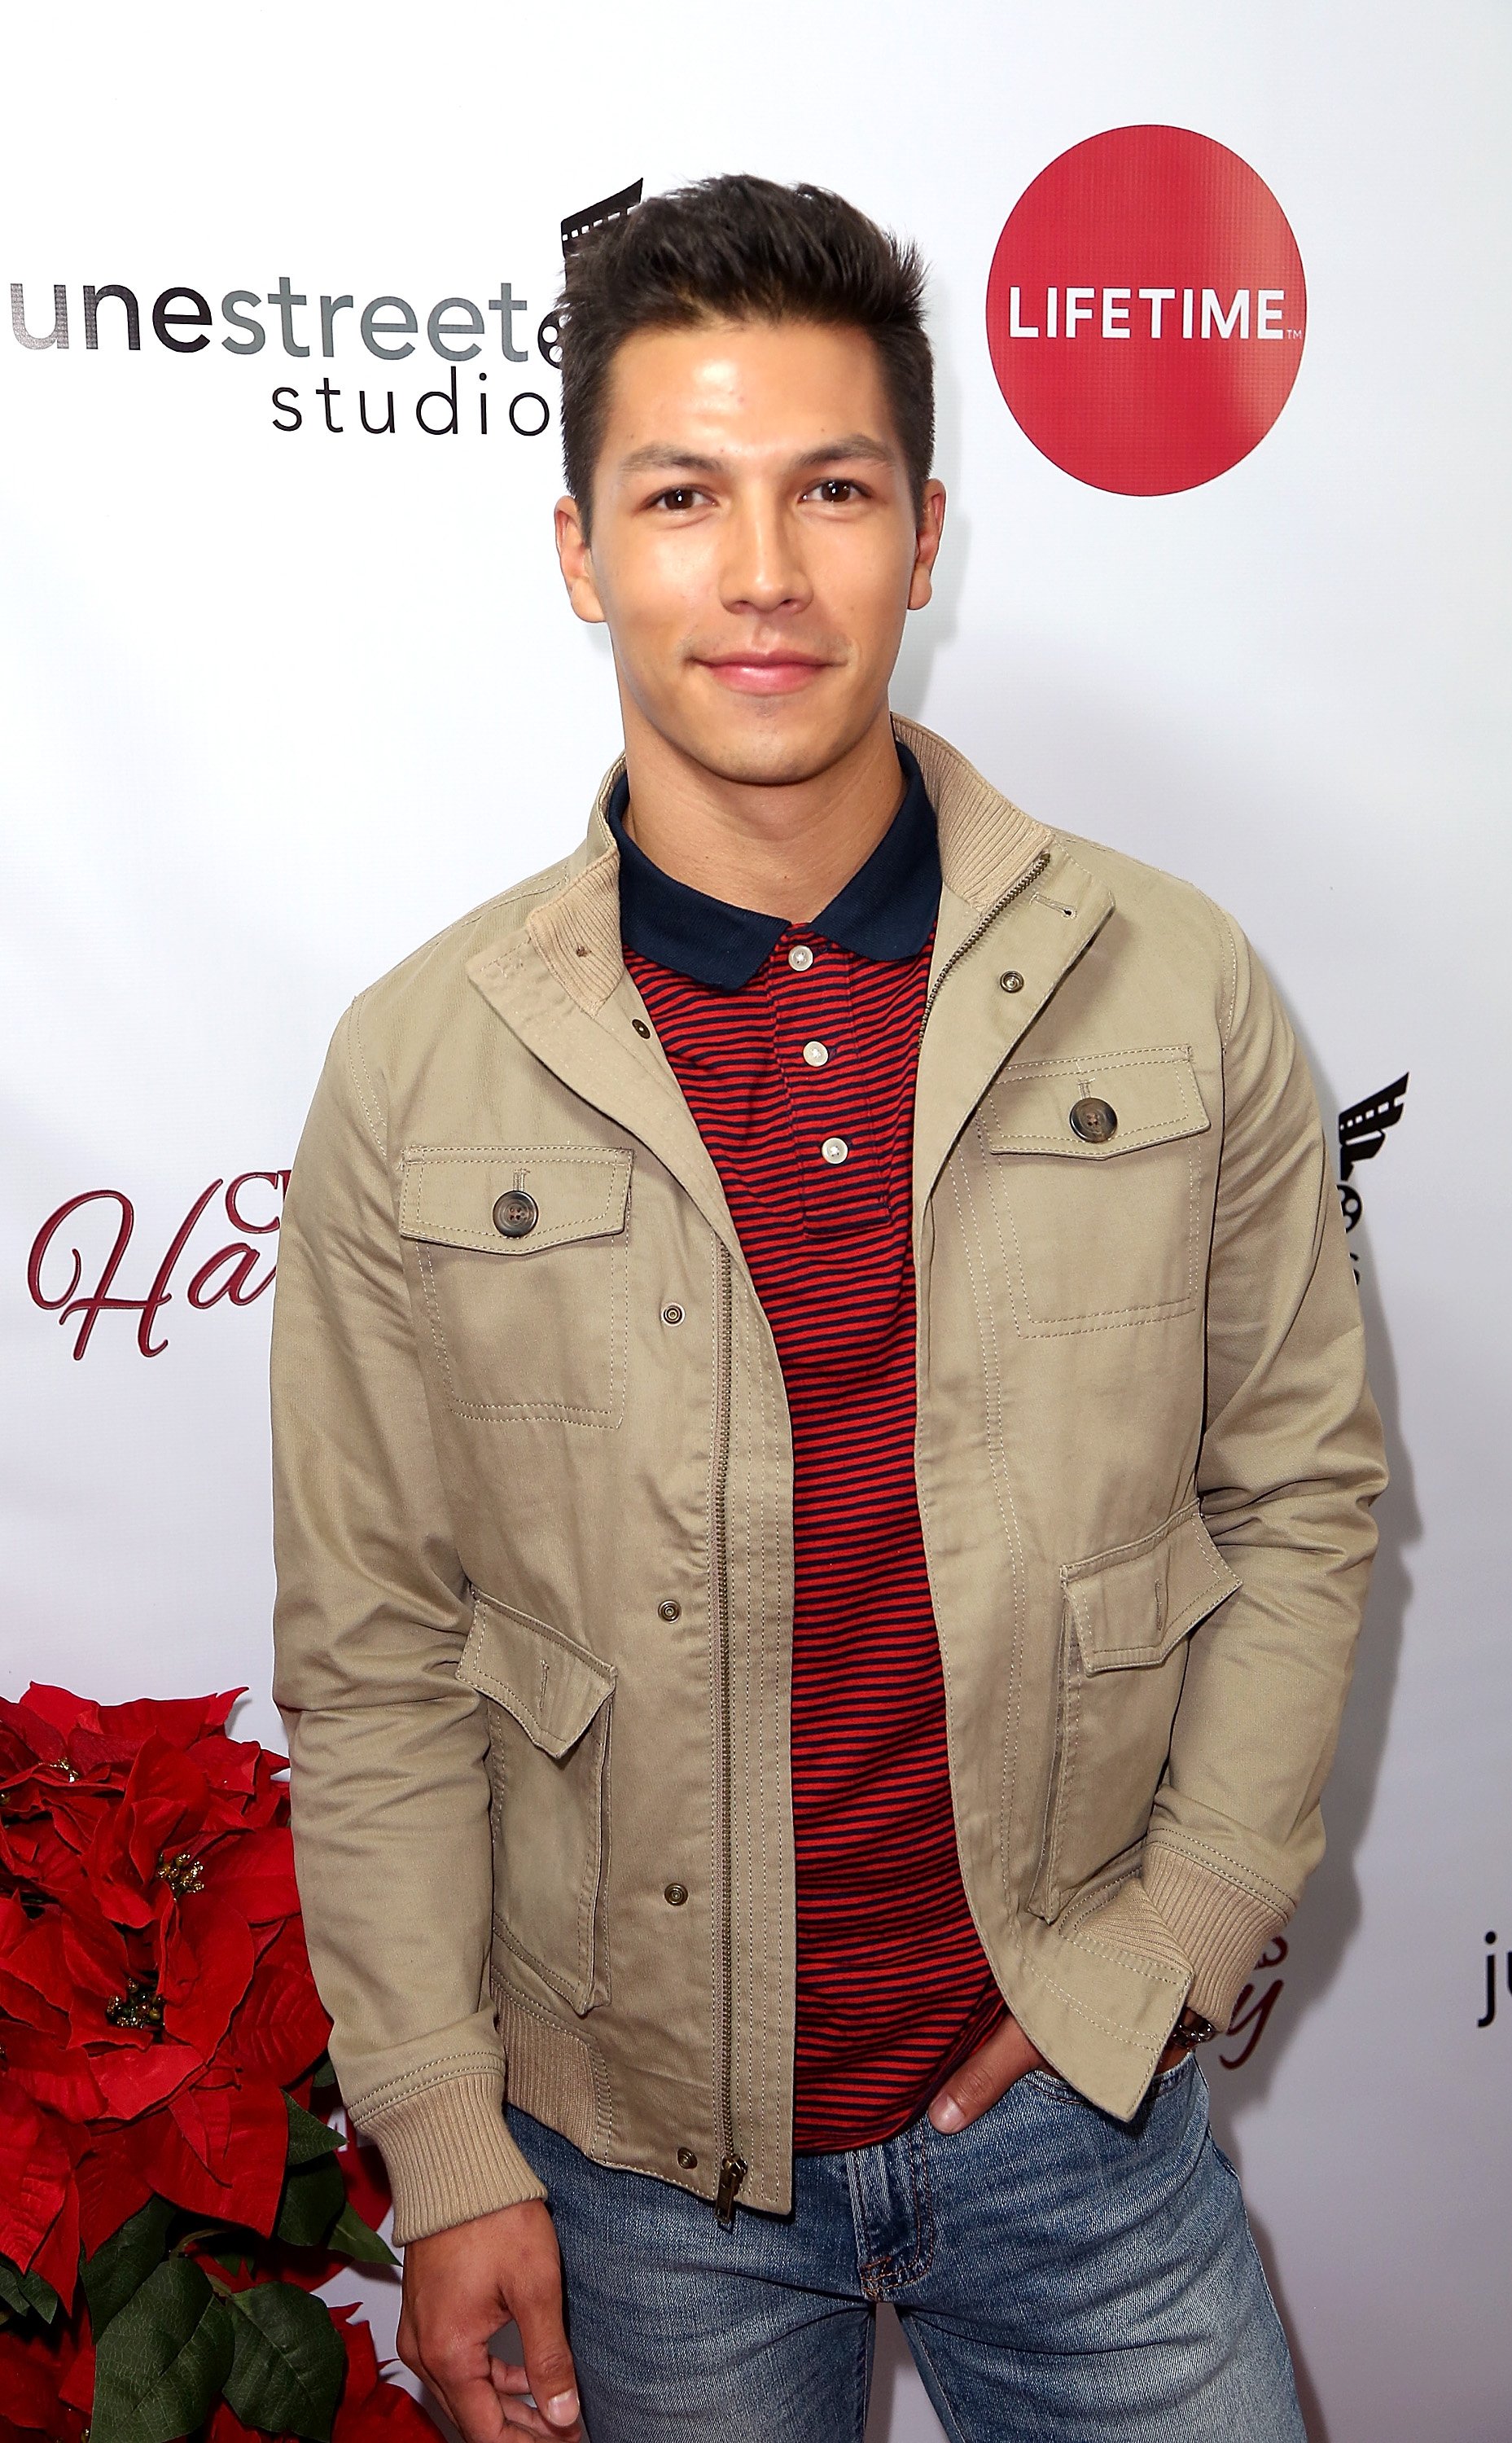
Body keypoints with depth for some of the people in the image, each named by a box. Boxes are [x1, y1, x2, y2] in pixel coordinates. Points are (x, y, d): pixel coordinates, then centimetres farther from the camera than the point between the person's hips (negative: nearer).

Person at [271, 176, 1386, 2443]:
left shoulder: (1177, 992, -7)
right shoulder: (414, 1073, -9)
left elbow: (1302, 1492, 2)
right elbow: (376, 1659, -4)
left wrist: (1174, 1942, -3)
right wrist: (443, 2146, -4)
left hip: (1073, 2098, 1)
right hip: (631, 2150, 0)